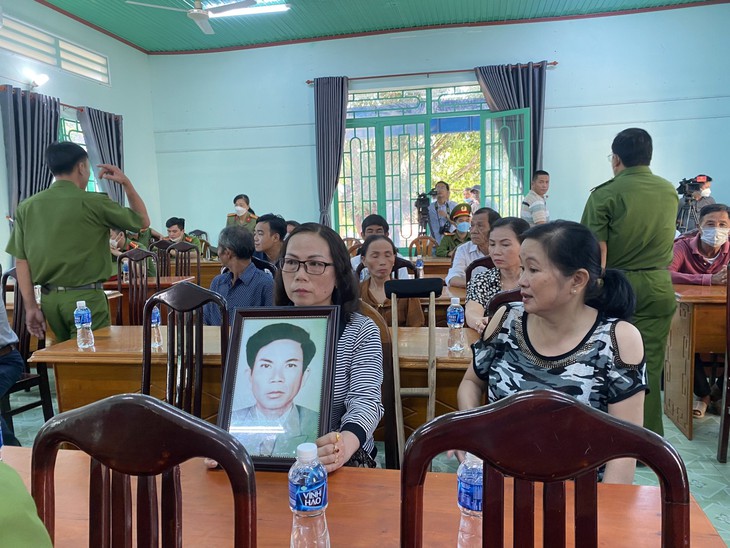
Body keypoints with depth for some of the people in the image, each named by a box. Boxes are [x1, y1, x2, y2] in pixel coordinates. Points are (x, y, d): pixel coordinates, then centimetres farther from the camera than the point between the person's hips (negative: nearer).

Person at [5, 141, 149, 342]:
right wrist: (126, 183, 10)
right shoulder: (94, 203, -9)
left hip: (49, 298, 6)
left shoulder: (26, 207, 5)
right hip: (86, 297, -6)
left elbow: (21, 261, 4)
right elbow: (142, 220, 4)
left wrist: (30, 306, 9)